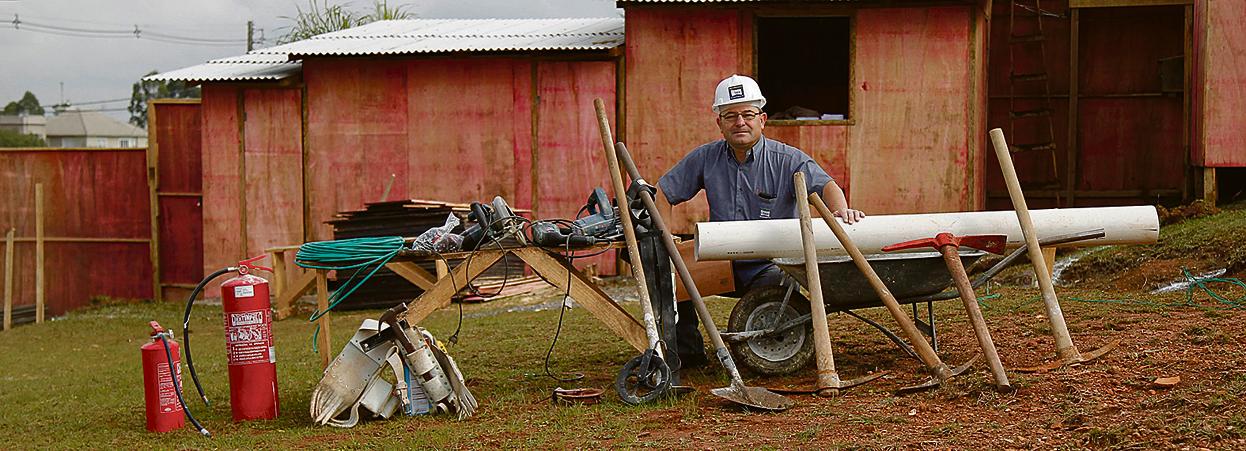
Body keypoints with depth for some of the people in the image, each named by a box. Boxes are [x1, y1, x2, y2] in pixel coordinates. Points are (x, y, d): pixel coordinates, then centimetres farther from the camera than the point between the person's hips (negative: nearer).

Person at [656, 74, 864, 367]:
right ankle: (687, 352, 0)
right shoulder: (705, 158, 5)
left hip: (770, 267, -3)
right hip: (721, 264, 3)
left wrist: (840, 210, -41)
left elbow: (824, 184, -18)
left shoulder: (788, 160, -3)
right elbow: (664, 191, 14)